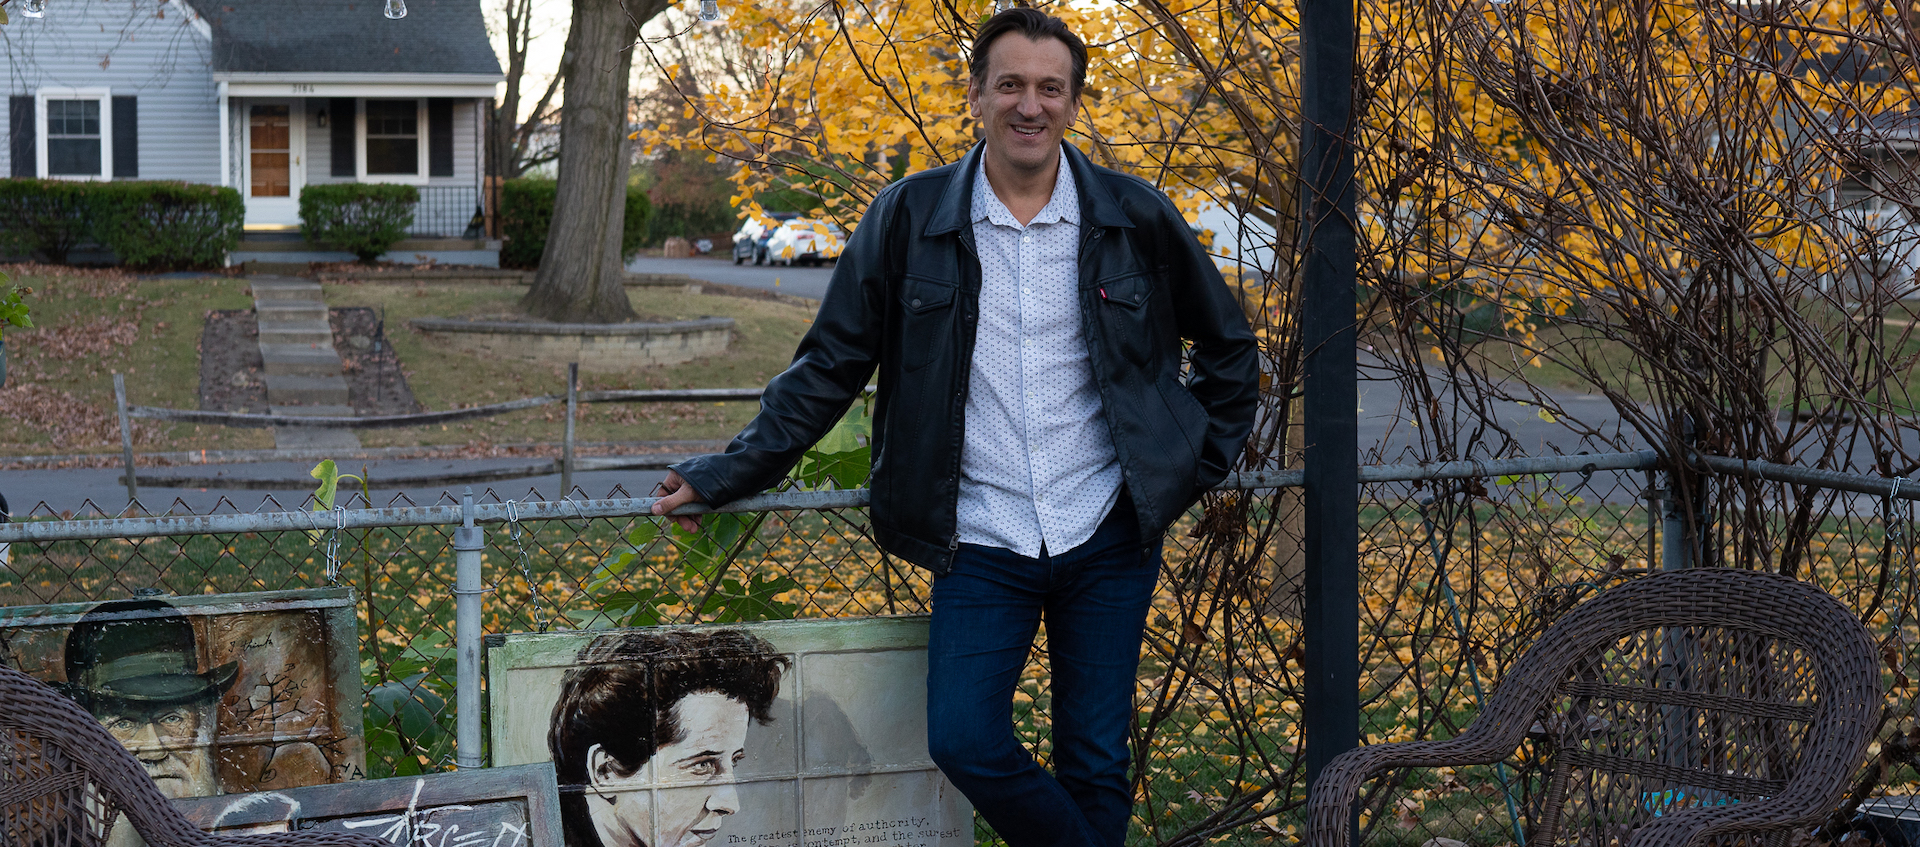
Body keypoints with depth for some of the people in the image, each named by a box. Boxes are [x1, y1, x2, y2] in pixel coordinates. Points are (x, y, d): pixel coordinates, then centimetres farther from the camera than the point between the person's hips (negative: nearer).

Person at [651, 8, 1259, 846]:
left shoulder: (1136, 218, 0)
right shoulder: (909, 218, -2)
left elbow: (1228, 346, 13)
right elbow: (828, 365, 3)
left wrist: (1195, 469, 6)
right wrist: (732, 472, -2)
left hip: (1108, 536, 0)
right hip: (981, 543, 0)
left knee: (1095, 760, 6)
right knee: (963, 742, -10)